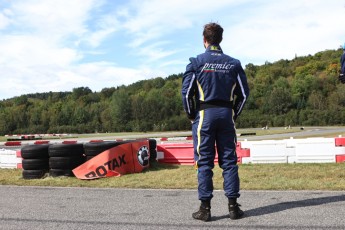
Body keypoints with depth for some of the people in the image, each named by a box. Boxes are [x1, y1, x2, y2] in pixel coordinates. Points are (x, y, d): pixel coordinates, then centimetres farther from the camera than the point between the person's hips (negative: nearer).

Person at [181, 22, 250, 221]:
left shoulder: (197, 62, -3)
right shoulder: (233, 63, 6)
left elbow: (186, 91, -7)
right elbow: (244, 93, 4)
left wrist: (191, 115, 4)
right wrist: (234, 114, 13)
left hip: (204, 114, -2)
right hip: (226, 115, 3)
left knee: (204, 162, 2)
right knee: (229, 160, 8)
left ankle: (205, 208, 5)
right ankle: (233, 206, 10)